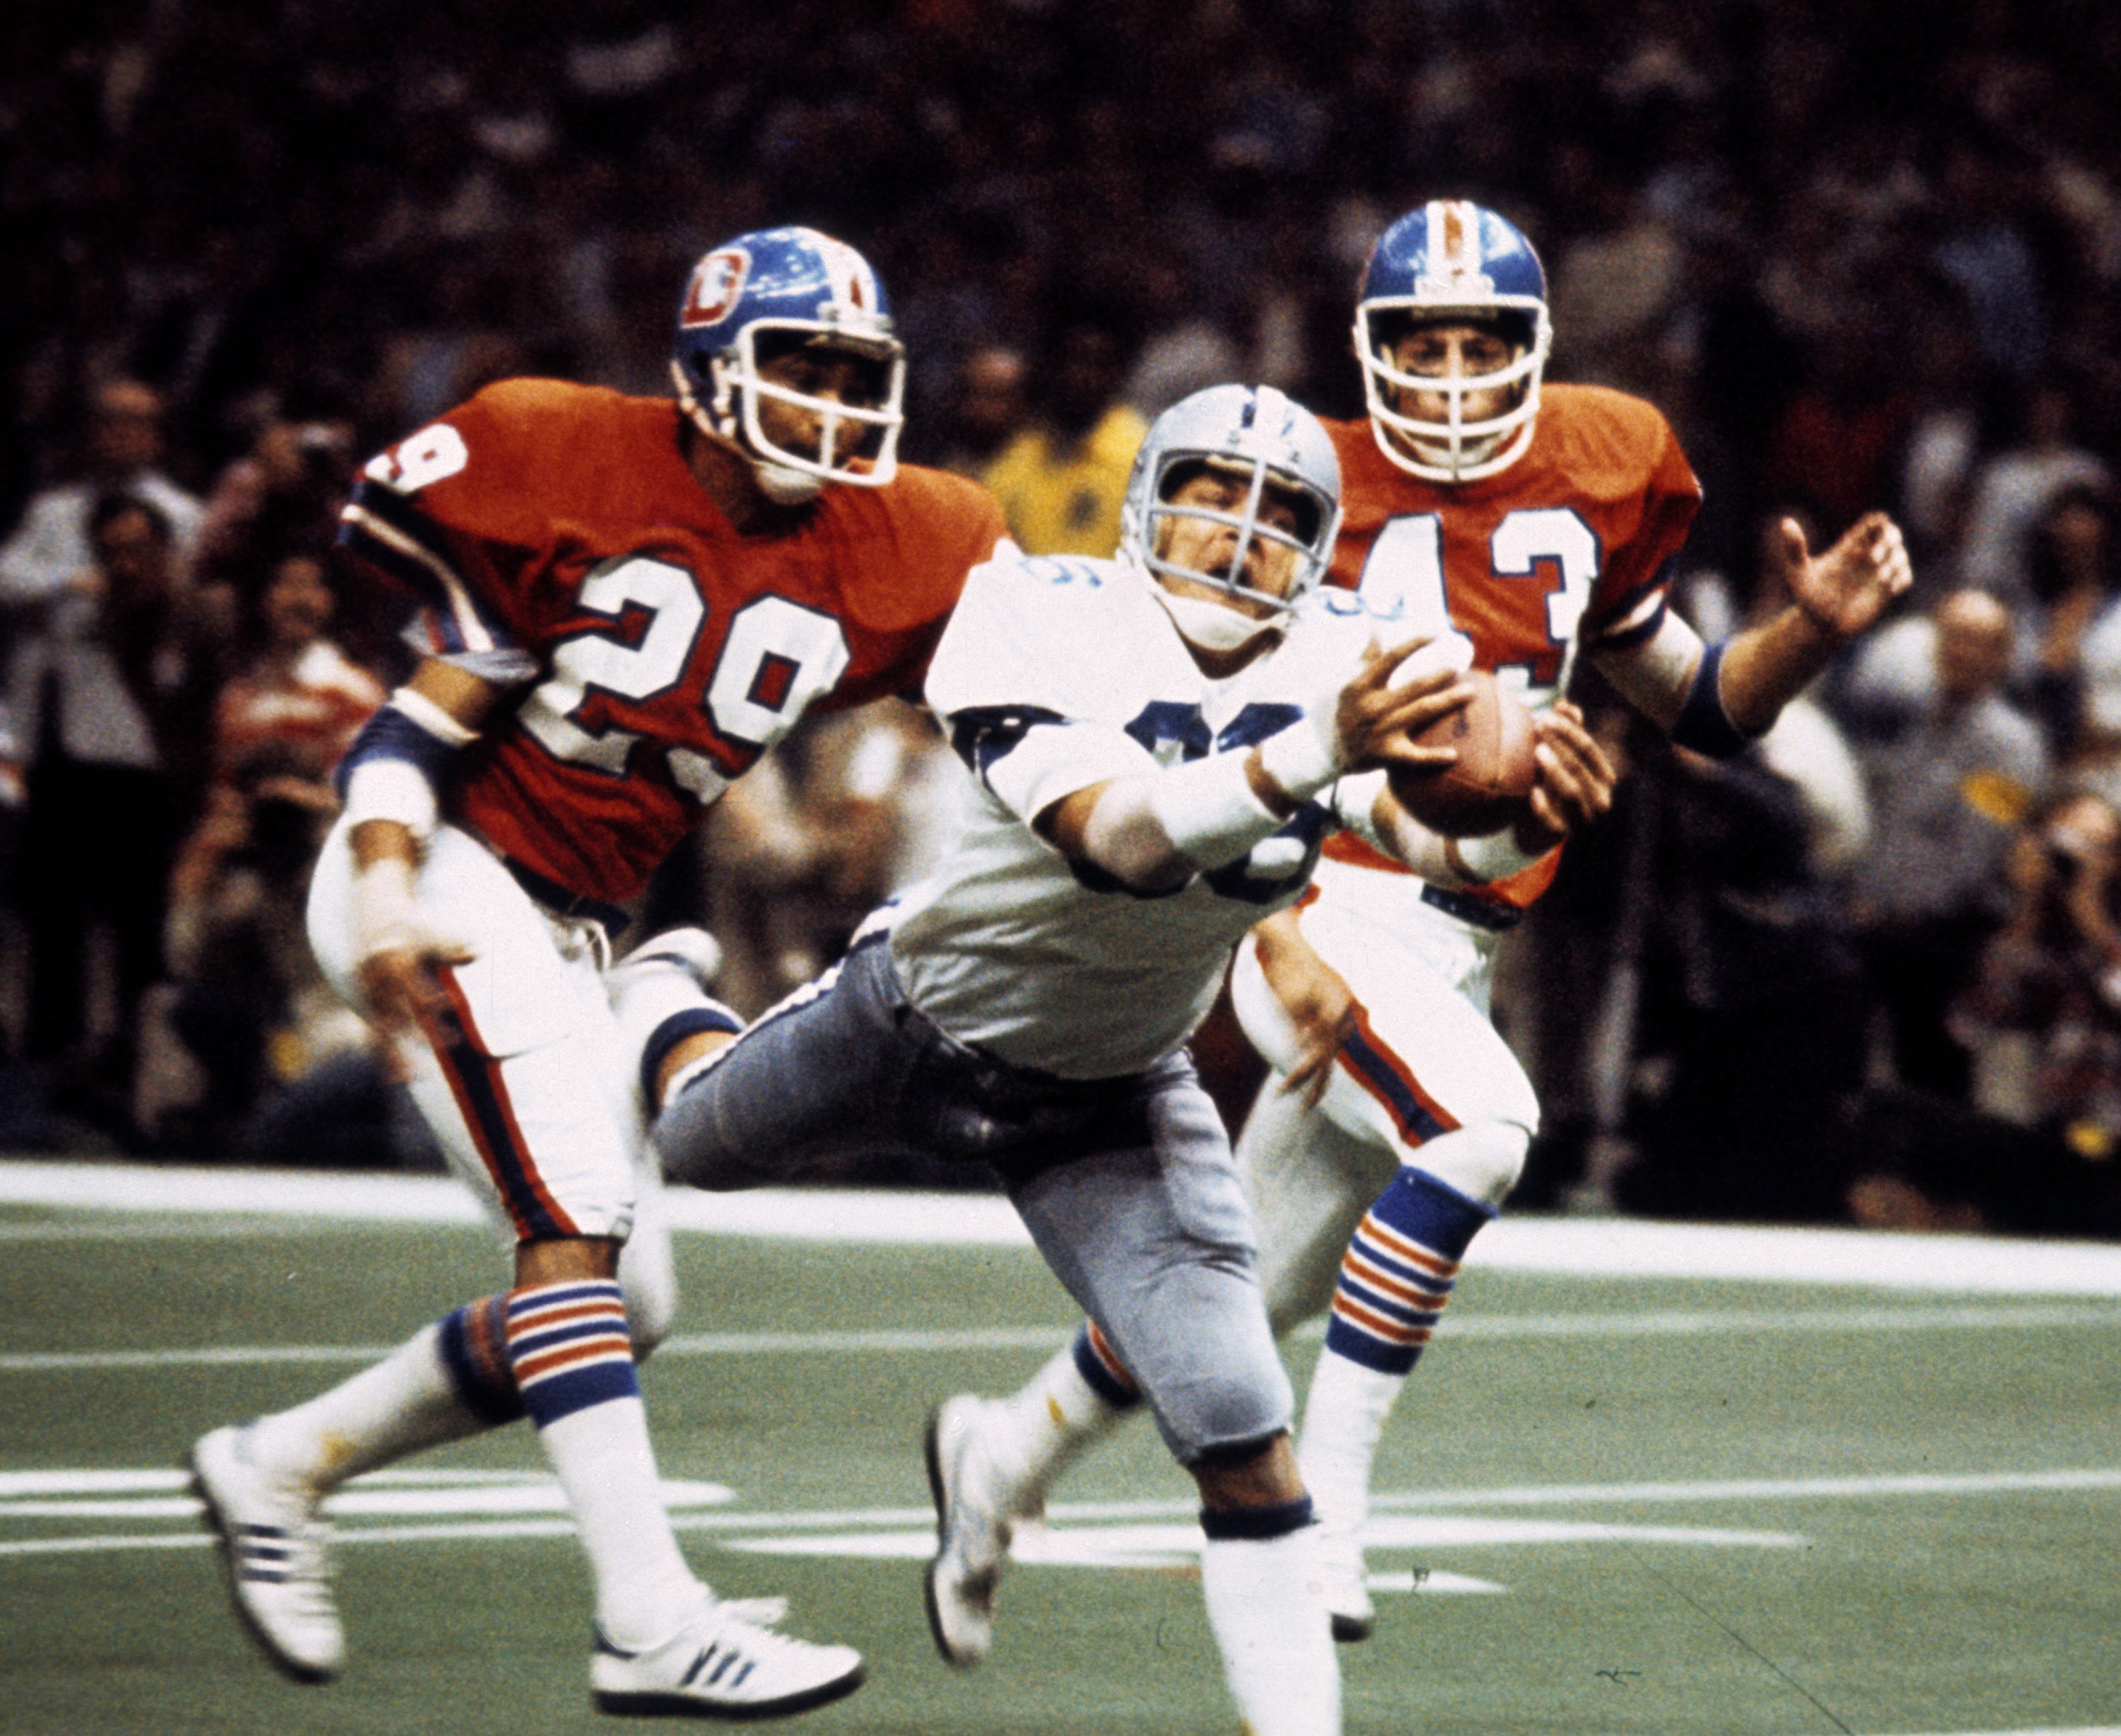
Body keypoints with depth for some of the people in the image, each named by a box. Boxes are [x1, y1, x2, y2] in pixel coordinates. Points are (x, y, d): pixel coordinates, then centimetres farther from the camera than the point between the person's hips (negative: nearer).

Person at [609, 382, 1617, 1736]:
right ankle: (656, 999, 65)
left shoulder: (1352, 666, -20)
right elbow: (1120, 839, -45)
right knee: (705, 1142, 30)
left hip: (1109, 1092, 1)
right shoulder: (1038, 624, -30)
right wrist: (1313, 757, -60)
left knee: (1247, 1452, -14)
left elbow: (1446, 838, -36)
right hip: (923, 1019, -1)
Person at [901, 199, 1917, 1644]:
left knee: (1250, 1298, 16)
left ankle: (1010, 1451, 41)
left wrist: (1812, 631, -1)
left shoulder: (1602, 479, 9)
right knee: (1482, 1123, -34)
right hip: (1329, 917, -6)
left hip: (1455, 952, 6)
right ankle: (1329, 1490, -25)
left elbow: (1700, 707, 19)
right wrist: (1280, 945, -18)